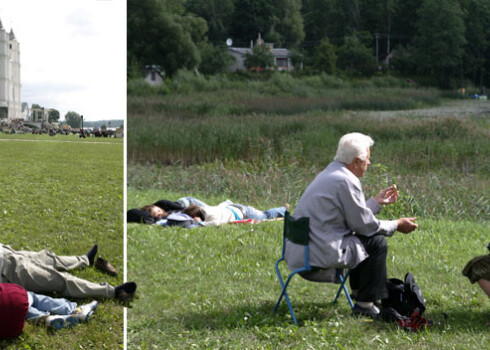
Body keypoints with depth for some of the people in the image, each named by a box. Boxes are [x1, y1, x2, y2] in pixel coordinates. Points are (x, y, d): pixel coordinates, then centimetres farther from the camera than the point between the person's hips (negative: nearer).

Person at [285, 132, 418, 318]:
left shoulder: (330, 173, 14)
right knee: (377, 242, -4)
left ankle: (359, 290, 38)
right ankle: (365, 304, 0)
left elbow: (356, 214, 21)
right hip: (316, 258, -11)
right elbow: (363, 224, -10)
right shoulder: (346, 181, -17)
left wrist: (377, 201, 26)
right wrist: (396, 225, 3)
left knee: (364, 237, 26)